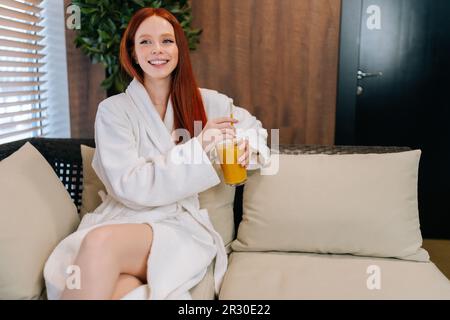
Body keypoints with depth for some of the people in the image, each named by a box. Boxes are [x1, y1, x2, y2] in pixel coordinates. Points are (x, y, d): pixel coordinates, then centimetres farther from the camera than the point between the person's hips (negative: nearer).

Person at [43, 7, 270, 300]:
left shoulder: (206, 102, 8)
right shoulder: (113, 110, 1)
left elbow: (252, 126, 26)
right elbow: (129, 187, -11)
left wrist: (249, 145, 1)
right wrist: (198, 147, -14)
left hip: (178, 224, 1)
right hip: (122, 219, -1)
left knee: (102, 242, -31)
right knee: (116, 288, -36)